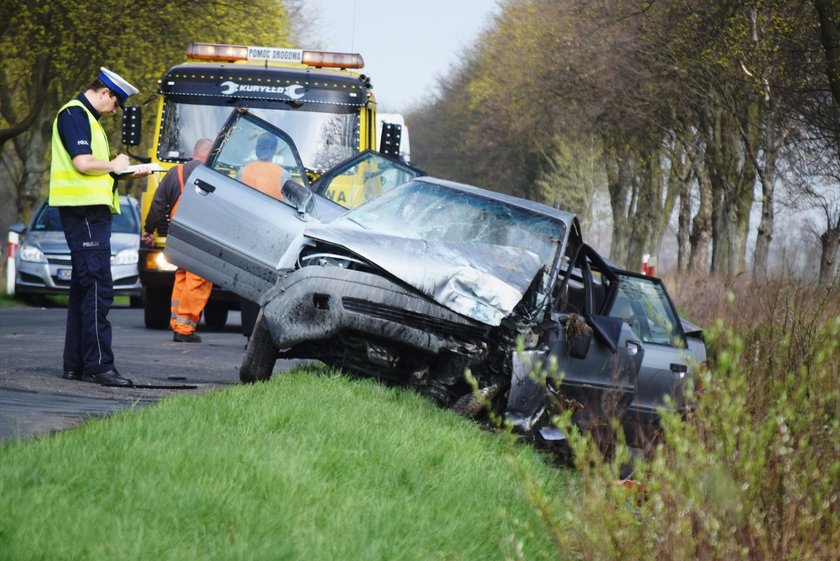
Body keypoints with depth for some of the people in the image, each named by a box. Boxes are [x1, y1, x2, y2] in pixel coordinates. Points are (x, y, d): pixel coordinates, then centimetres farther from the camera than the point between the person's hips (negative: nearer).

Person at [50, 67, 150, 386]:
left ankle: (75, 365, 14)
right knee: (97, 288, -13)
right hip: (84, 209, -11)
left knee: (83, 288, 11)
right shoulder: (74, 114, -9)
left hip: (92, 209, 11)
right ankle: (99, 365, -16)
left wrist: (130, 174, 12)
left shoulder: (86, 117, 22)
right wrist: (114, 166, -5)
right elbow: (83, 163, -21)